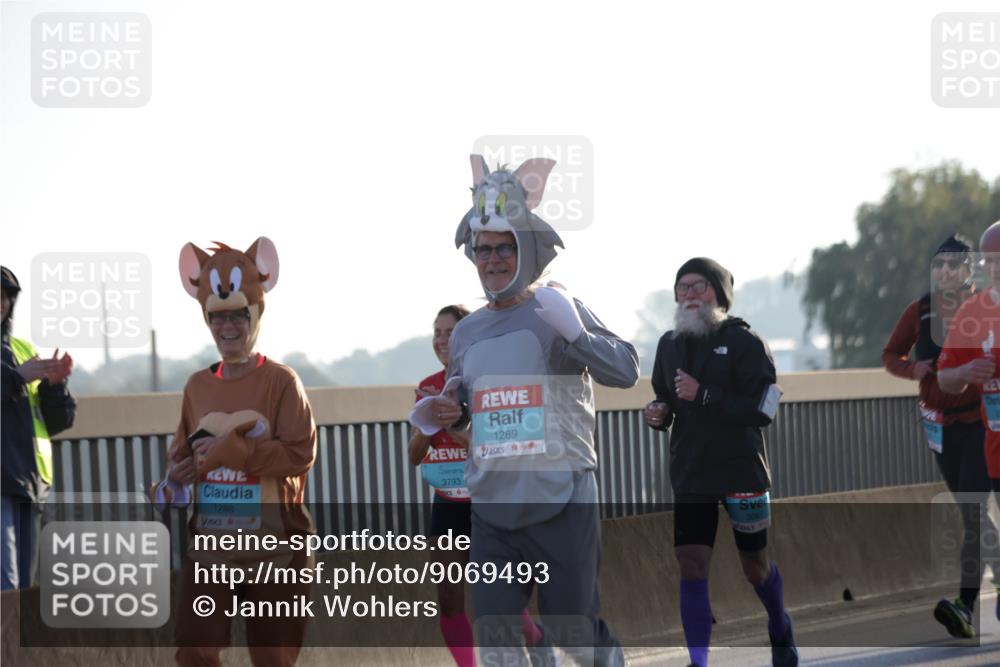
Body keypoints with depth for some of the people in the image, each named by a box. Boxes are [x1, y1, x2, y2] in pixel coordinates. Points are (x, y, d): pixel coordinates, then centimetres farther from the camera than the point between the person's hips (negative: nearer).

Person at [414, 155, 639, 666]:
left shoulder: (558, 312, -3)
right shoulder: (466, 334, 13)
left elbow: (626, 371, -14)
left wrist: (575, 335, -30)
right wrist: (442, 413, 3)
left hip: (562, 503, -5)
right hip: (493, 507, 5)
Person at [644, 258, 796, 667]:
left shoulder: (745, 342, -8)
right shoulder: (670, 344, 8)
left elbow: (762, 410, -17)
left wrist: (704, 395, -25)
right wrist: (660, 414, -1)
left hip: (742, 469, -4)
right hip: (690, 474, 4)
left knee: (754, 567, 9)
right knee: (691, 567, -8)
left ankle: (780, 629, 39)